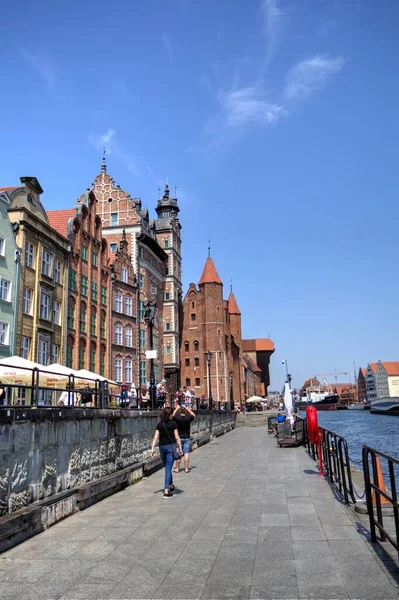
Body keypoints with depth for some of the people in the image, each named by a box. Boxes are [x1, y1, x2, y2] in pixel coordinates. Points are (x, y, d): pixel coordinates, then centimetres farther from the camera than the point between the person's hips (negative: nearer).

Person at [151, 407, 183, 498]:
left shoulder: (159, 424, 5)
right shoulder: (173, 423, -5)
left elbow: (155, 437, -1)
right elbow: (177, 437, -7)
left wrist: (153, 448, -1)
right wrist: (180, 448, -1)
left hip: (162, 447, 4)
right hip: (170, 446, -4)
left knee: (167, 468, 19)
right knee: (168, 469, -3)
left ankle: (171, 486, 34)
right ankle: (166, 491, -7)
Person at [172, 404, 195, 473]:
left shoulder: (177, 418, -12)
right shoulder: (188, 418, -7)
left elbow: (173, 415, 9)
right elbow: (193, 415, 13)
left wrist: (177, 408, 16)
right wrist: (187, 408, 16)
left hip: (179, 438, -1)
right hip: (187, 438, 1)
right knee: (186, 453, 3)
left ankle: (177, 468, 12)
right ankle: (186, 468, 4)